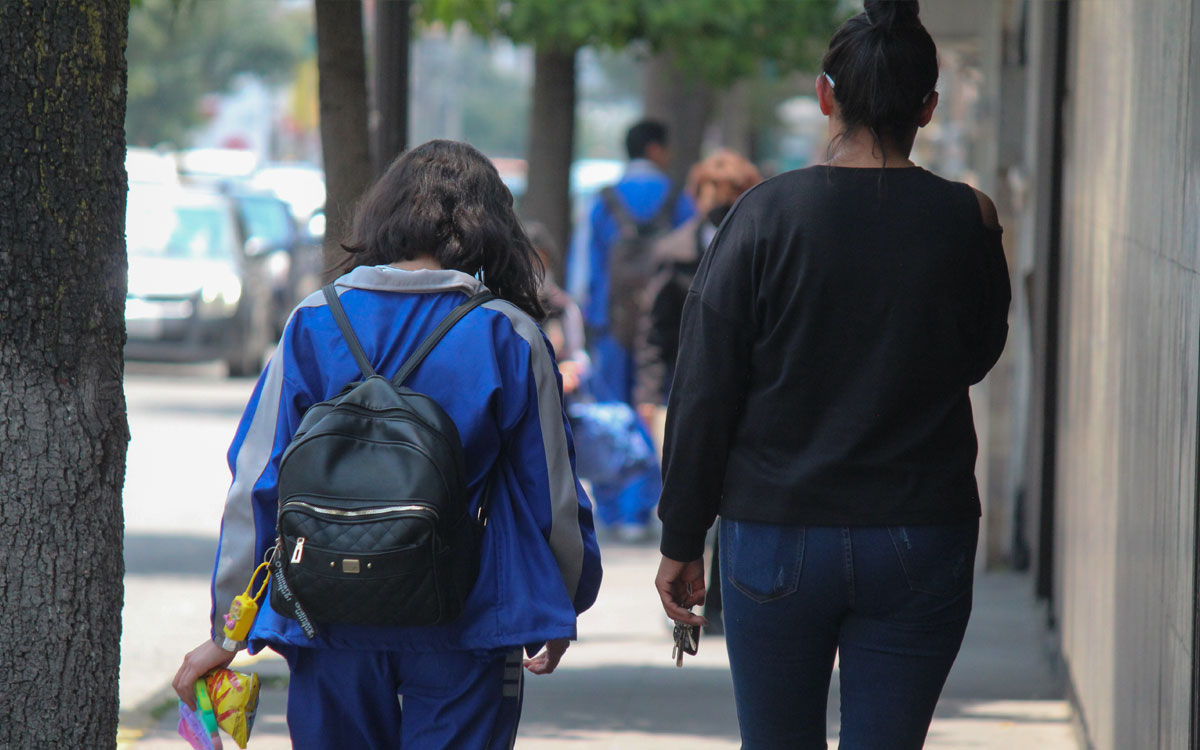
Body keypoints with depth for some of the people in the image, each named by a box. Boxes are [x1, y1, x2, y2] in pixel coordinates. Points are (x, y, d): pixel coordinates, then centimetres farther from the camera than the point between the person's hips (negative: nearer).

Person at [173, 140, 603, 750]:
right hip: (465, 625, -2)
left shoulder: (316, 322, 0)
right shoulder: (509, 338, -4)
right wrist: (559, 612, 19)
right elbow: (552, 492, 2)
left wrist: (227, 629, 7)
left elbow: (255, 483, 0)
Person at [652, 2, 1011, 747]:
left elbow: (703, 393, -4)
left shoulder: (769, 215, -7)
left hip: (776, 540, -1)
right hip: (923, 545, 1)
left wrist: (681, 541, 3)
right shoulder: (963, 221, -3)